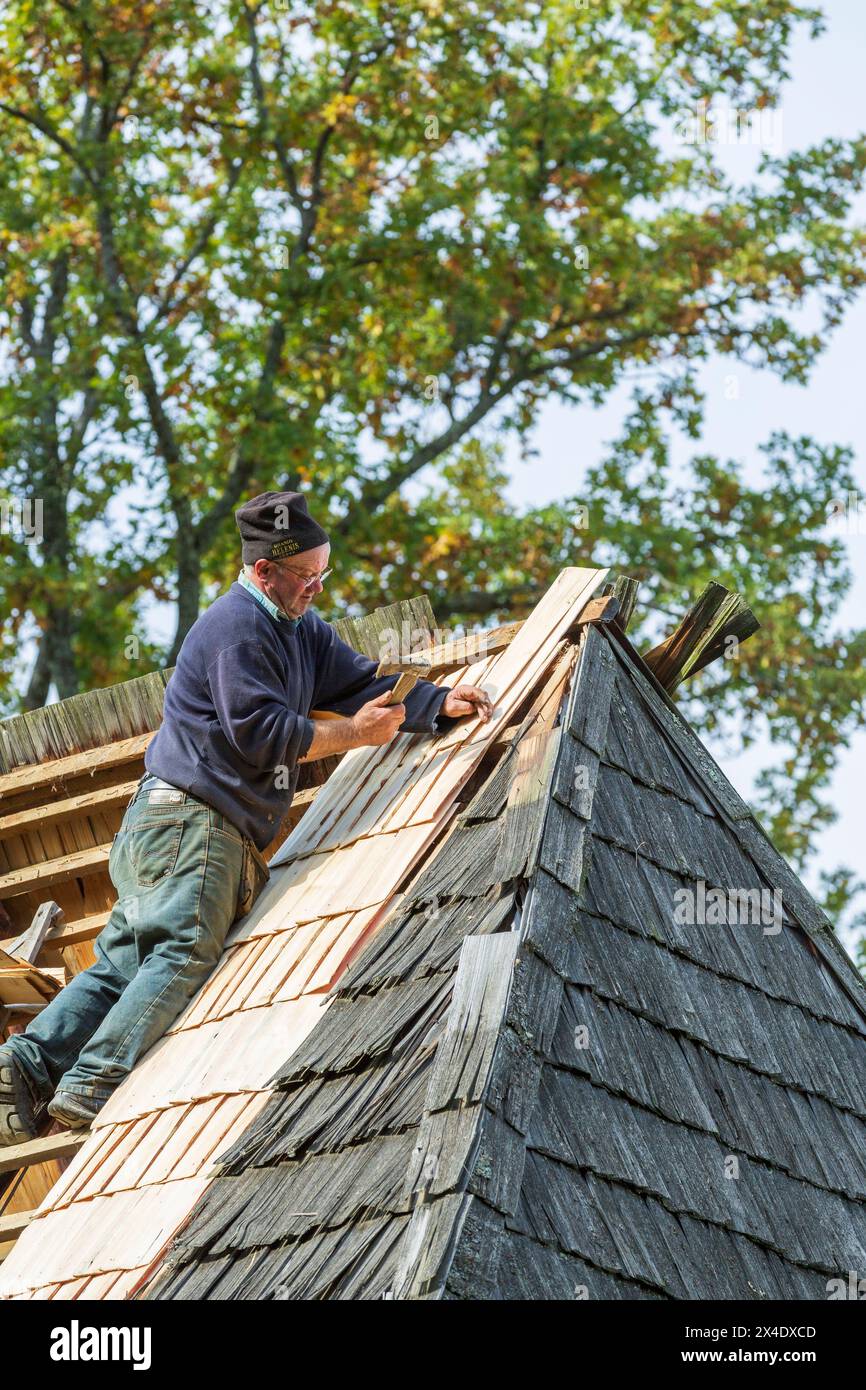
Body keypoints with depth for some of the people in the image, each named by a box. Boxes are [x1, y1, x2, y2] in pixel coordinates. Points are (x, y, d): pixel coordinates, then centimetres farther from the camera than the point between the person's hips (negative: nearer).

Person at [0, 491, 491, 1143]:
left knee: (124, 961, 1)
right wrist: (353, 734, -11)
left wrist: (441, 703, 8)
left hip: (223, 831, 10)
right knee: (185, 951, -18)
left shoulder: (300, 627, 19)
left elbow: (362, 683, 22)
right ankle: (94, 1083, -28)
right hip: (190, 816, -10)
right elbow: (261, 733, -18)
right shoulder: (236, 626, -13)